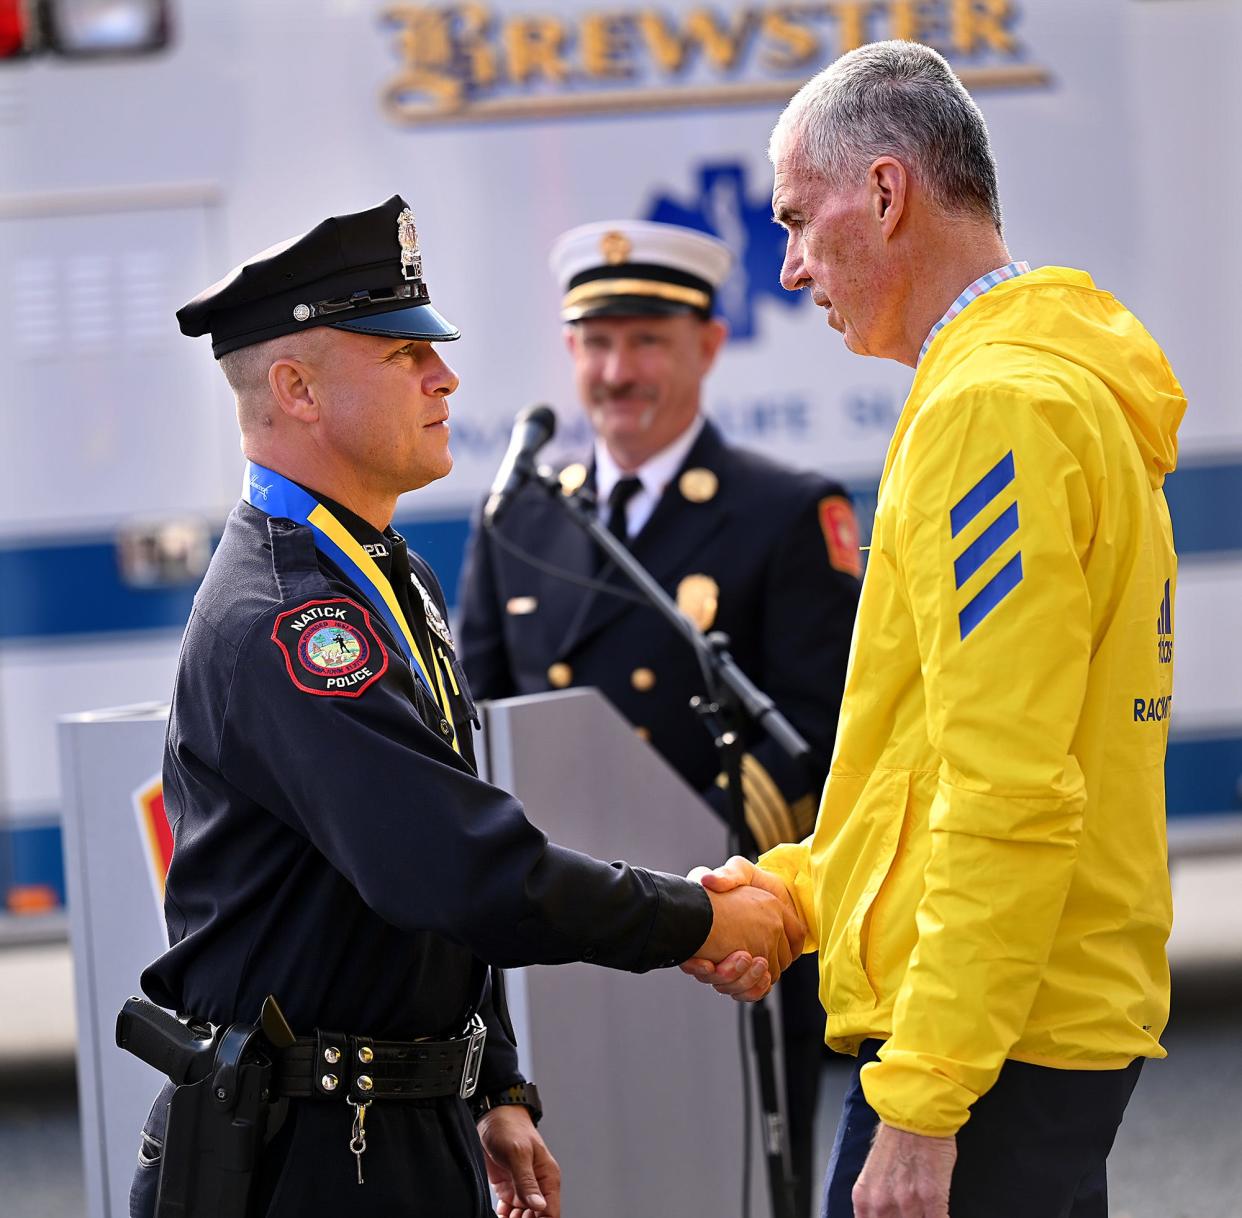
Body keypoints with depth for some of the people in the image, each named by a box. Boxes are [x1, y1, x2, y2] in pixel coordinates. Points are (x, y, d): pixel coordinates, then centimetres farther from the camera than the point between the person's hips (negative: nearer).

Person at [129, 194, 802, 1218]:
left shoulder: (389, 578, 13)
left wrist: (496, 1092, 16)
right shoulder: (279, 618, -20)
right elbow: (471, 878, -27)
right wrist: (700, 924, -16)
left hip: (417, 1132, 9)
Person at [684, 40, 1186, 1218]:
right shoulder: (1068, 389, 17)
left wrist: (923, 1102, -22)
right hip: (1073, 1023, 10)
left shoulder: (995, 407, -14)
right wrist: (797, 889, 16)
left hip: (988, 1039, -10)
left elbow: (1013, 797, -21)